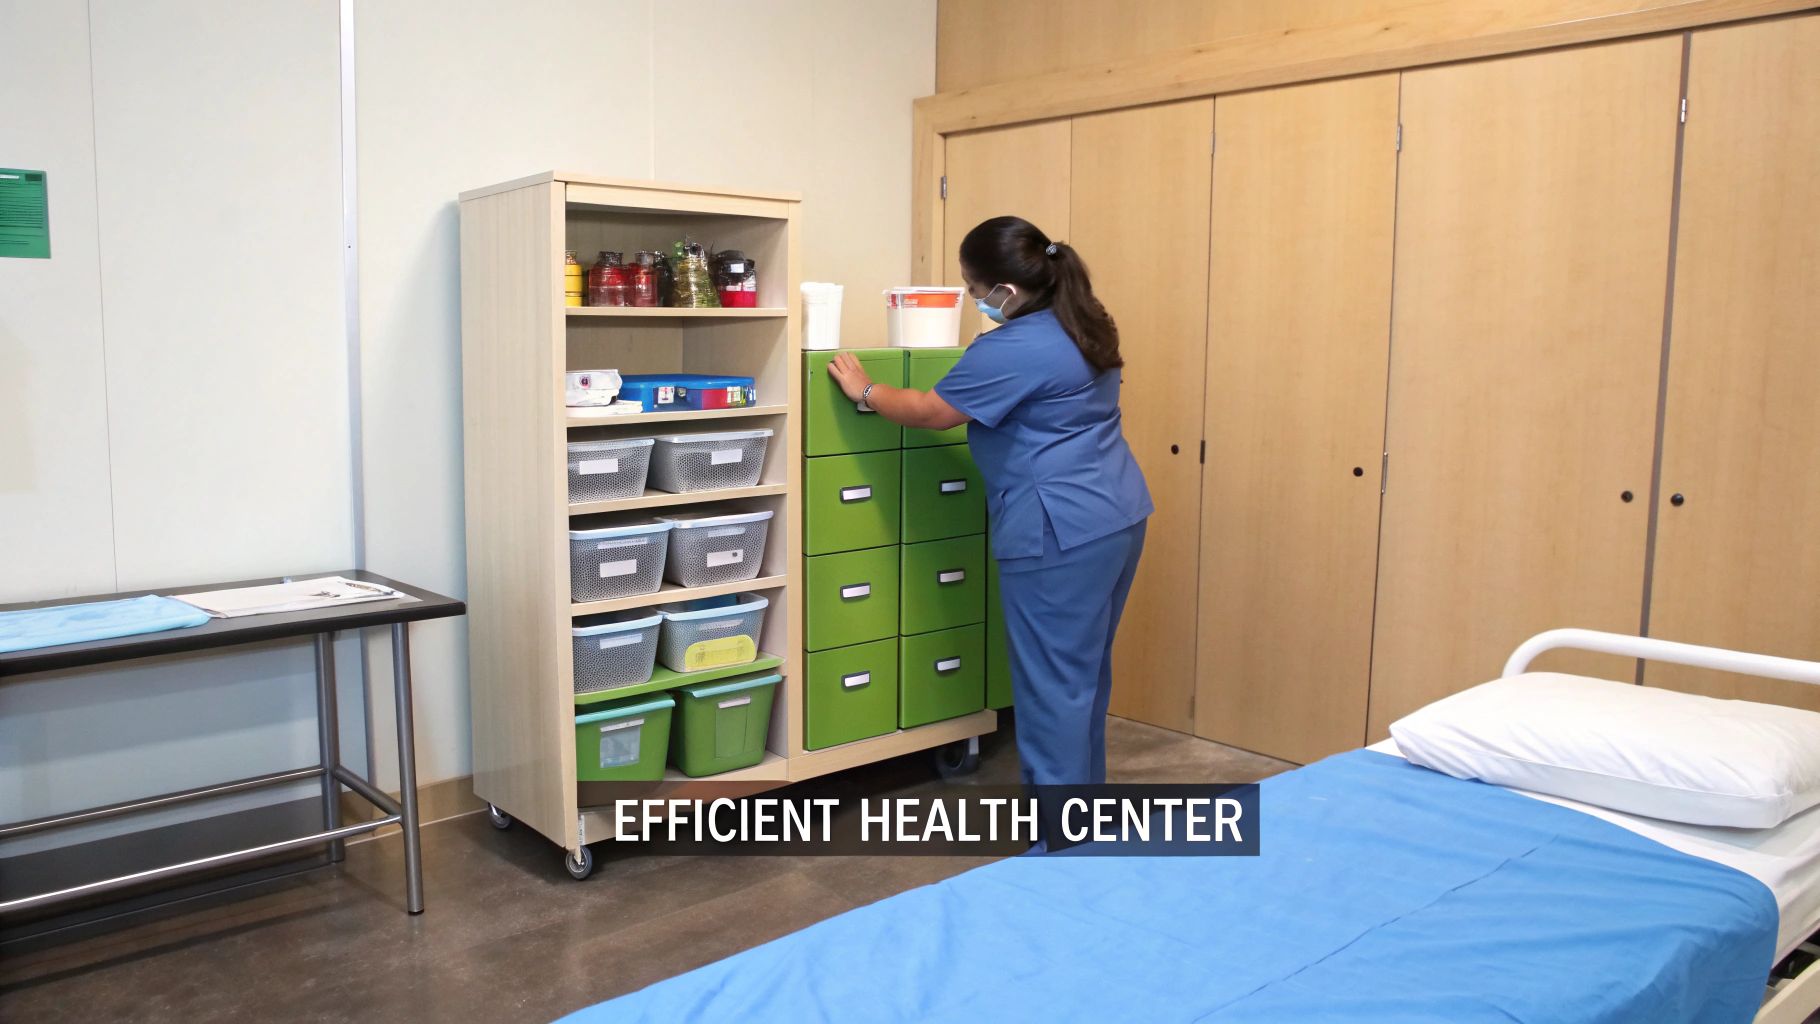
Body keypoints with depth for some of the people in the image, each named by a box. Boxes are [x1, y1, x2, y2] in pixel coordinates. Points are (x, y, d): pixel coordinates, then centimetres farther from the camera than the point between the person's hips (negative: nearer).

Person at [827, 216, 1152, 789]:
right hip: (1116, 516, 10)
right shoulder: (1082, 326, 10)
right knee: (1084, 669, 19)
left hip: (1062, 534, -10)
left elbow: (930, 412, -9)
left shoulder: (1012, 350, -18)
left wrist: (863, 392, 7)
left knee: (1052, 681, 0)